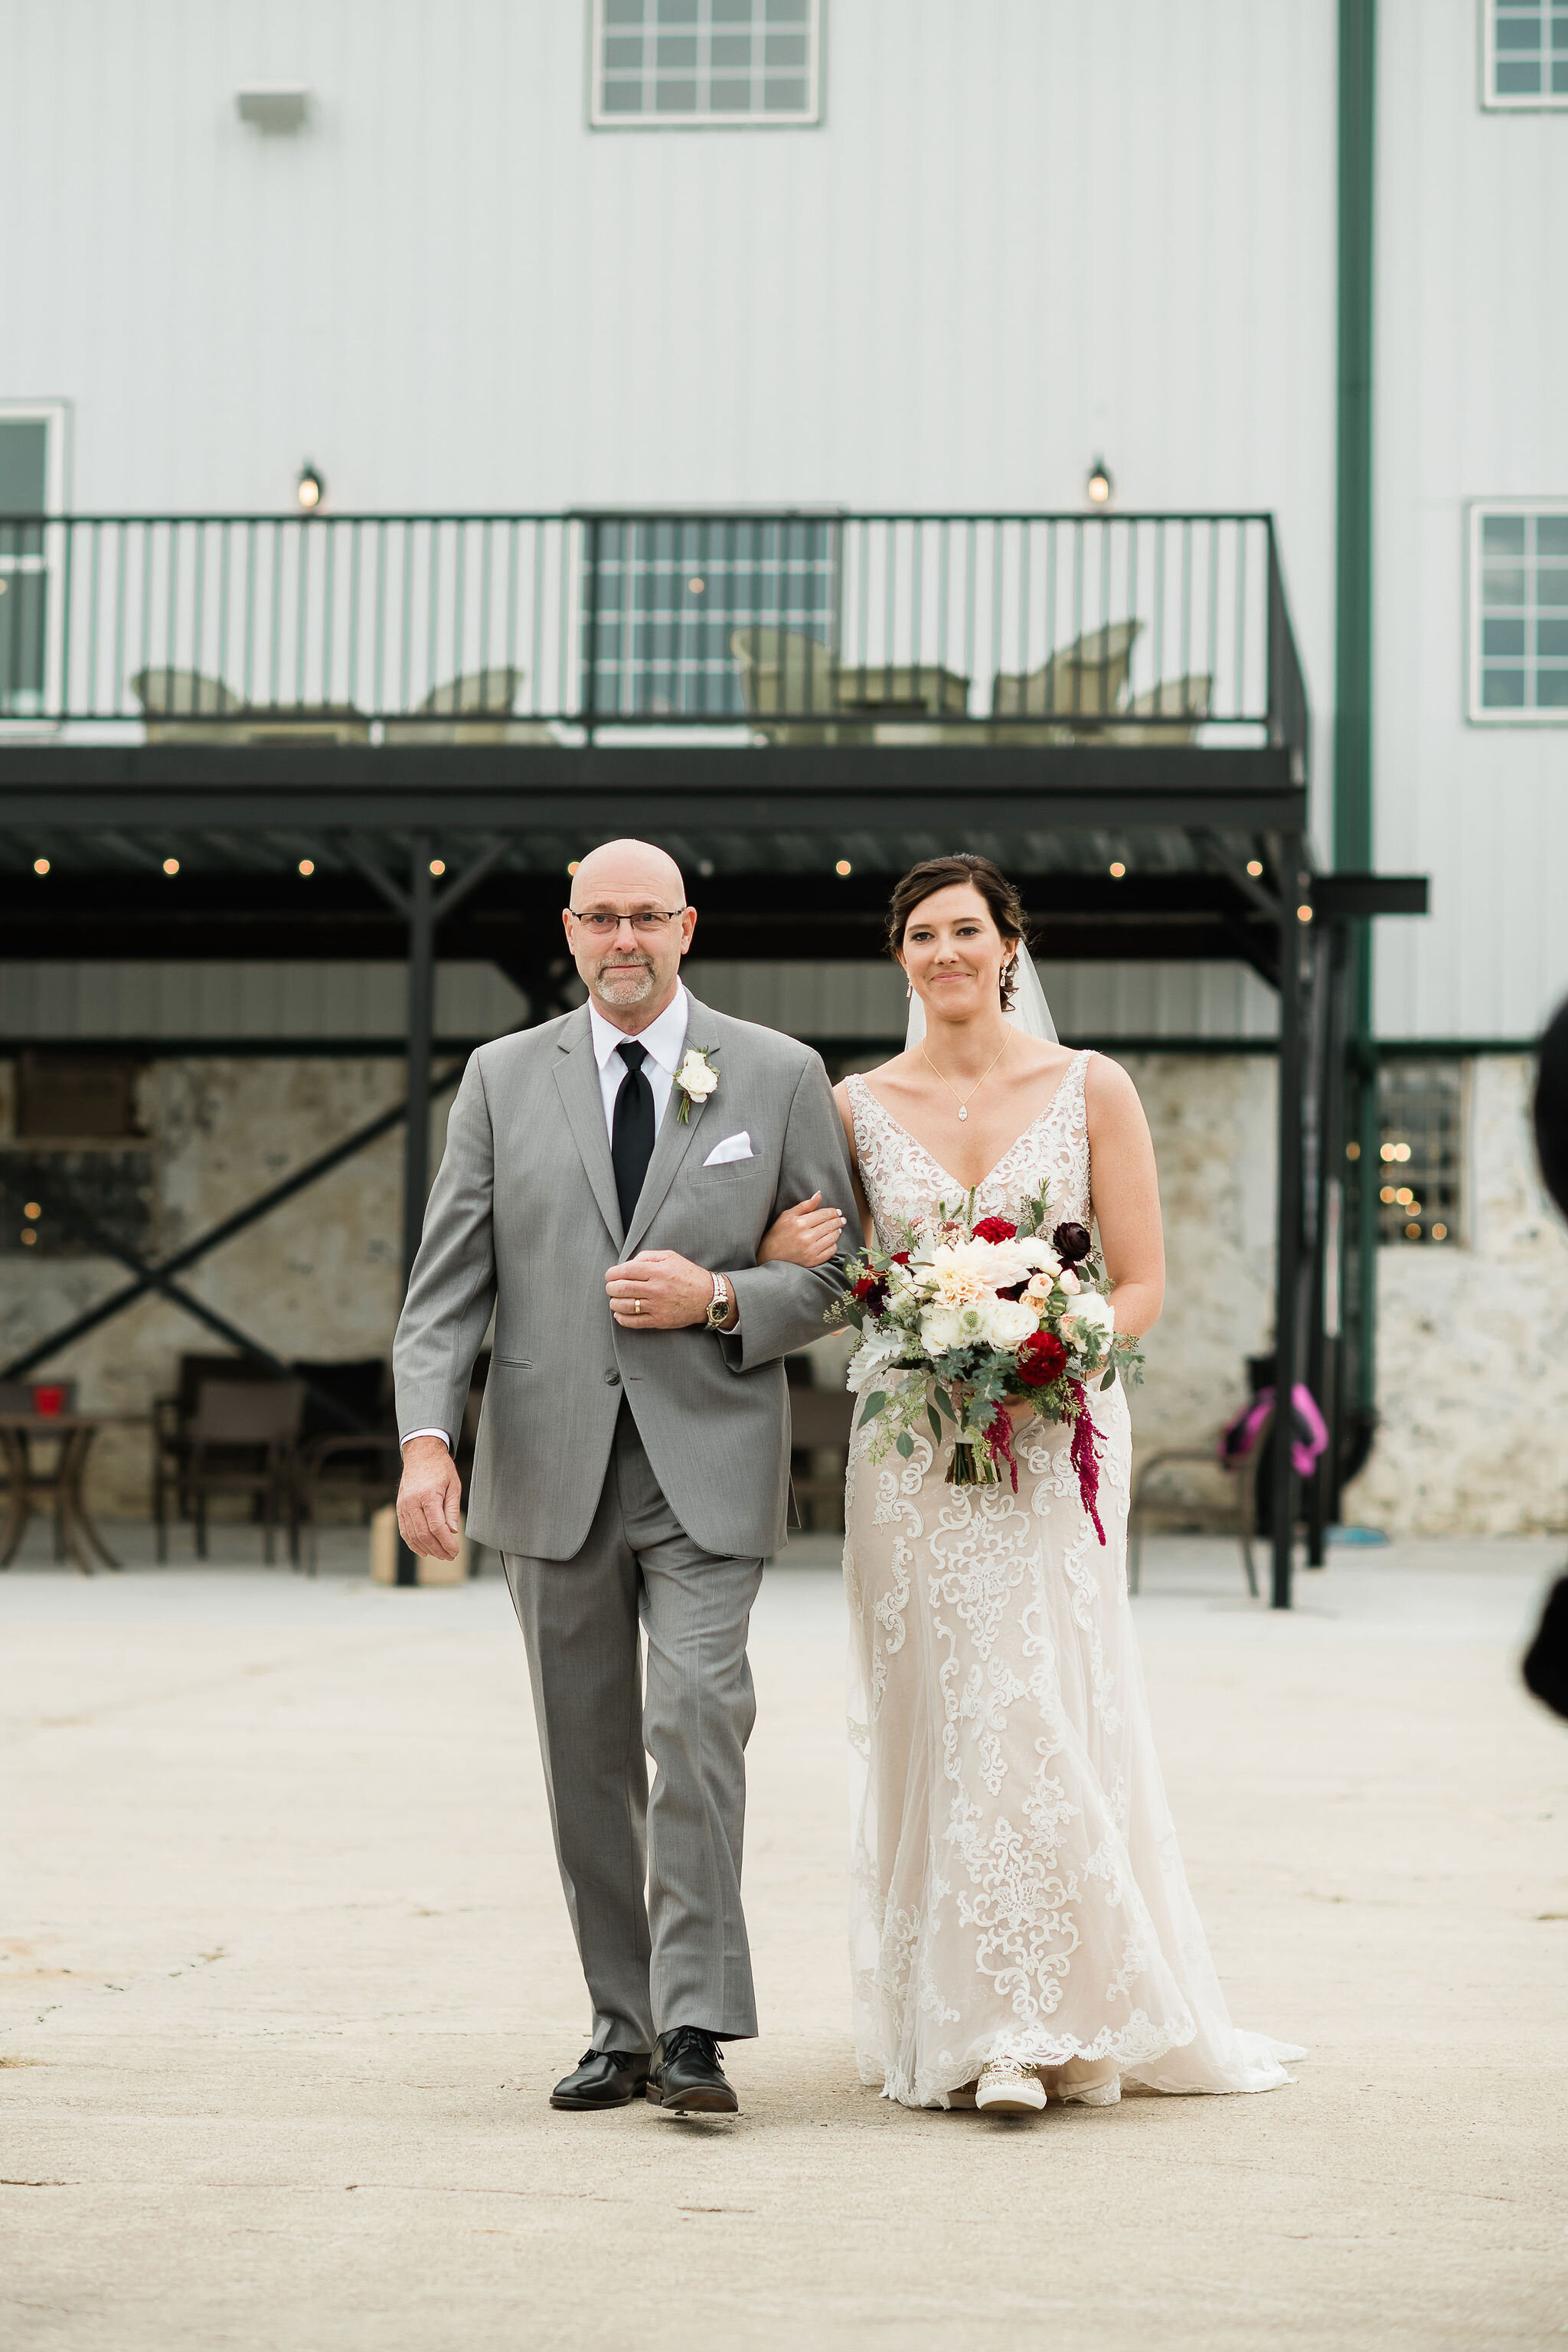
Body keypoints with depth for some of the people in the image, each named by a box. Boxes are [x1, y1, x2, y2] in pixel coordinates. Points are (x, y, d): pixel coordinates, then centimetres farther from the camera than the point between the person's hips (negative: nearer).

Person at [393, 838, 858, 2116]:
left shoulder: (780, 1075, 5)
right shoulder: (504, 1077, 8)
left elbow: (841, 1269, 6)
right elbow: (448, 1281, 4)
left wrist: (719, 1301, -12)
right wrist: (427, 1436, -10)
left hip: (708, 1467, -2)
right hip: (552, 1468, 2)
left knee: (698, 1716, -16)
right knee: (587, 1756, 7)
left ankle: (695, 2029, -12)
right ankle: (621, 2025, 17)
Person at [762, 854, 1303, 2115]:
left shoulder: (1090, 1088, 2)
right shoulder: (860, 1107, 7)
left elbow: (1144, 1281, 1)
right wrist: (770, 1267, -10)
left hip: (1059, 1437, -2)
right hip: (911, 1448, 2)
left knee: (1038, 1715, -10)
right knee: (930, 1730, 1)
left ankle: (1038, 2023, -2)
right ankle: (946, 2022, 8)